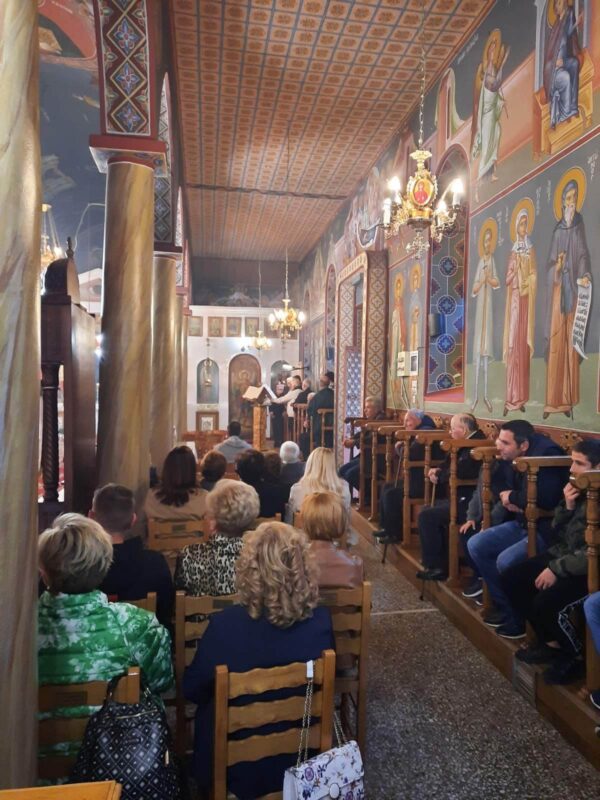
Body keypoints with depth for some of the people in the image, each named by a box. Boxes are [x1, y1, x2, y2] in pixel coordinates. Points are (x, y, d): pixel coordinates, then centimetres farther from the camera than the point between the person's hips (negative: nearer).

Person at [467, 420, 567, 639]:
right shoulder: (511, 457, 1)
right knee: (476, 545, 2)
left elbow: (546, 499, -35)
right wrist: (505, 497, -7)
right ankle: (505, 607, 12)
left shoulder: (547, 454, -24)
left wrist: (512, 496, -17)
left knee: (506, 561, -26)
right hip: (521, 523, 9)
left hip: (547, 528, -9)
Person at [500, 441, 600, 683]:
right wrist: (567, 506, -7)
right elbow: (558, 533, 10)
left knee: (545, 602, -27)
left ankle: (575, 656, 3)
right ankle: (551, 642, 12)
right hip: (563, 554, 9)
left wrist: (556, 569, -19)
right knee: (510, 579, 0)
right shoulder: (579, 491, 6)